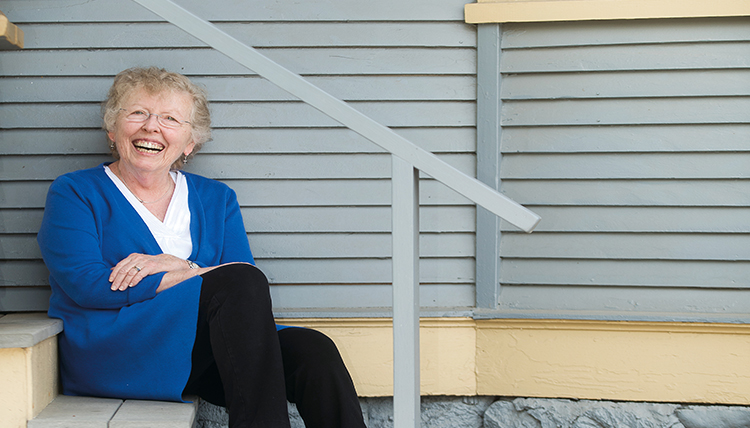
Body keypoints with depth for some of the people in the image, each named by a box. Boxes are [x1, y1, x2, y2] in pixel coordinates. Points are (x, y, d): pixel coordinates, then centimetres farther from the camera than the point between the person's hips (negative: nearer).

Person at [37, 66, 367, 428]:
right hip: (112, 355, -4)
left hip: (204, 351, 4)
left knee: (314, 351, -23)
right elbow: (86, 285, -10)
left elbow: (247, 285, 5)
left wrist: (175, 265, -14)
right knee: (242, 281, -27)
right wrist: (199, 273, -12)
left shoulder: (216, 198, 18)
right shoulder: (73, 193, 7)